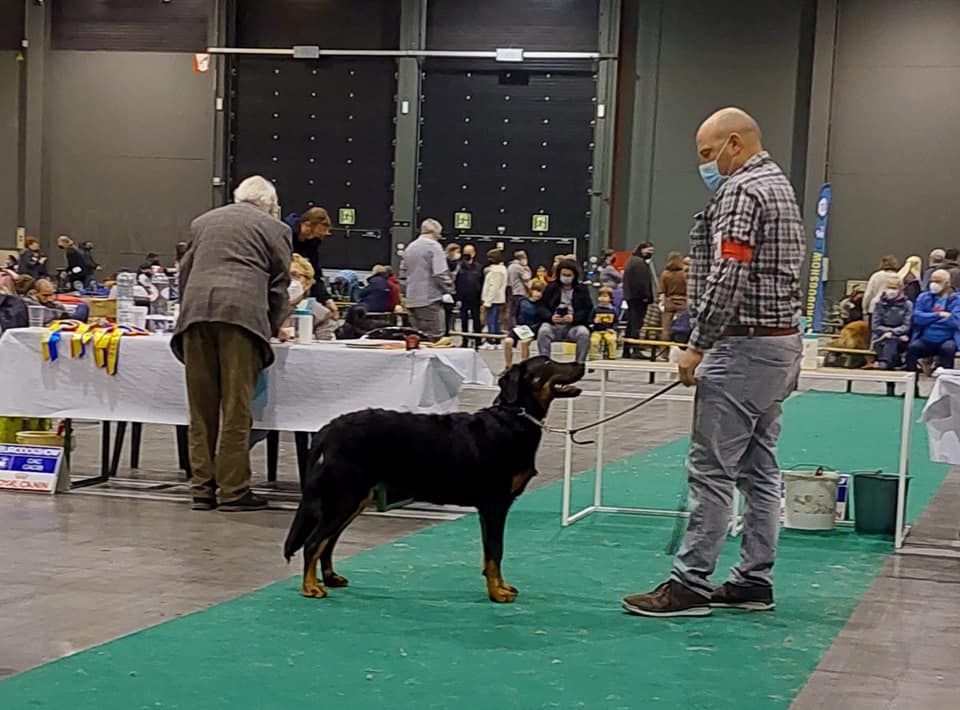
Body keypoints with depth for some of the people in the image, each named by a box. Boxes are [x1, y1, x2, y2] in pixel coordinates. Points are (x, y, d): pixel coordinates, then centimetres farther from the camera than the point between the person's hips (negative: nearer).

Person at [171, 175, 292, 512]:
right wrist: (274, 326, 28)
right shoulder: (273, 228, 13)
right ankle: (233, 490, 0)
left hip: (195, 311, 4)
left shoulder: (203, 222, 26)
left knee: (202, 405, 8)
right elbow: (279, 283, 14)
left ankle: (202, 488, 10)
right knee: (236, 405, -1)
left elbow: (185, 272, 27)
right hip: (242, 310, -4)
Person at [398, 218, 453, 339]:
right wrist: (448, 291, -6)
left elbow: (403, 273, 20)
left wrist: (405, 293, 24)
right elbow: (441, 273, -15)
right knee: (433, 337, -6)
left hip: (412, 300, 8)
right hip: (430, 299, -7)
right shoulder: (434, 246, -8)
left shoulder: (410, 247, 16)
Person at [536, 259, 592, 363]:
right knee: (543, 331, -31)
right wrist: (551, 317, -14)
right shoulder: (551, 288, 17)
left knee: (584, 333, -33)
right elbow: (542, 307, 9)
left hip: (574, 325, -1)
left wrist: (574, 317, -16)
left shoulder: (582, 289, 14)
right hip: (554, 324, 1)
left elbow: (587, 309, 4)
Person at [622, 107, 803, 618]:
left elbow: (727, 278, -23)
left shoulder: (741, 191, -13)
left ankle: (691, 583, -5)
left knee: (711, 469, -8)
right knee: (759, 468, 11)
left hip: (744, 345, -10)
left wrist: (697, 345, -17)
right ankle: (754, 580, 16)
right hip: (781, 341, 10)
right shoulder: (780, 186, 18)